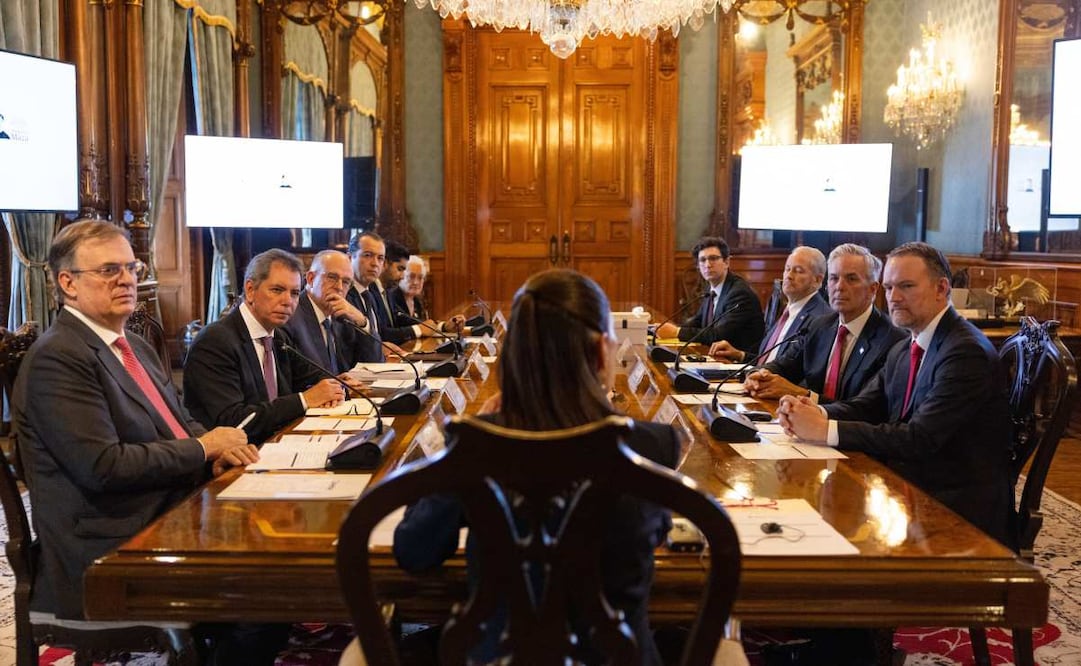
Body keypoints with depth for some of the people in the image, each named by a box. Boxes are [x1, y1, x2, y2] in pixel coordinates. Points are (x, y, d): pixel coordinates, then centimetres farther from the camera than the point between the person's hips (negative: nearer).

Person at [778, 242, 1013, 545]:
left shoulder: (967, 353, -17)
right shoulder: (903, 351, 13)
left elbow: (919, 439, -24)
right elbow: (864, 406, 7)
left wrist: (826, 429, -25)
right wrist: (815, 413, -15)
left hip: (957, 507, -7)